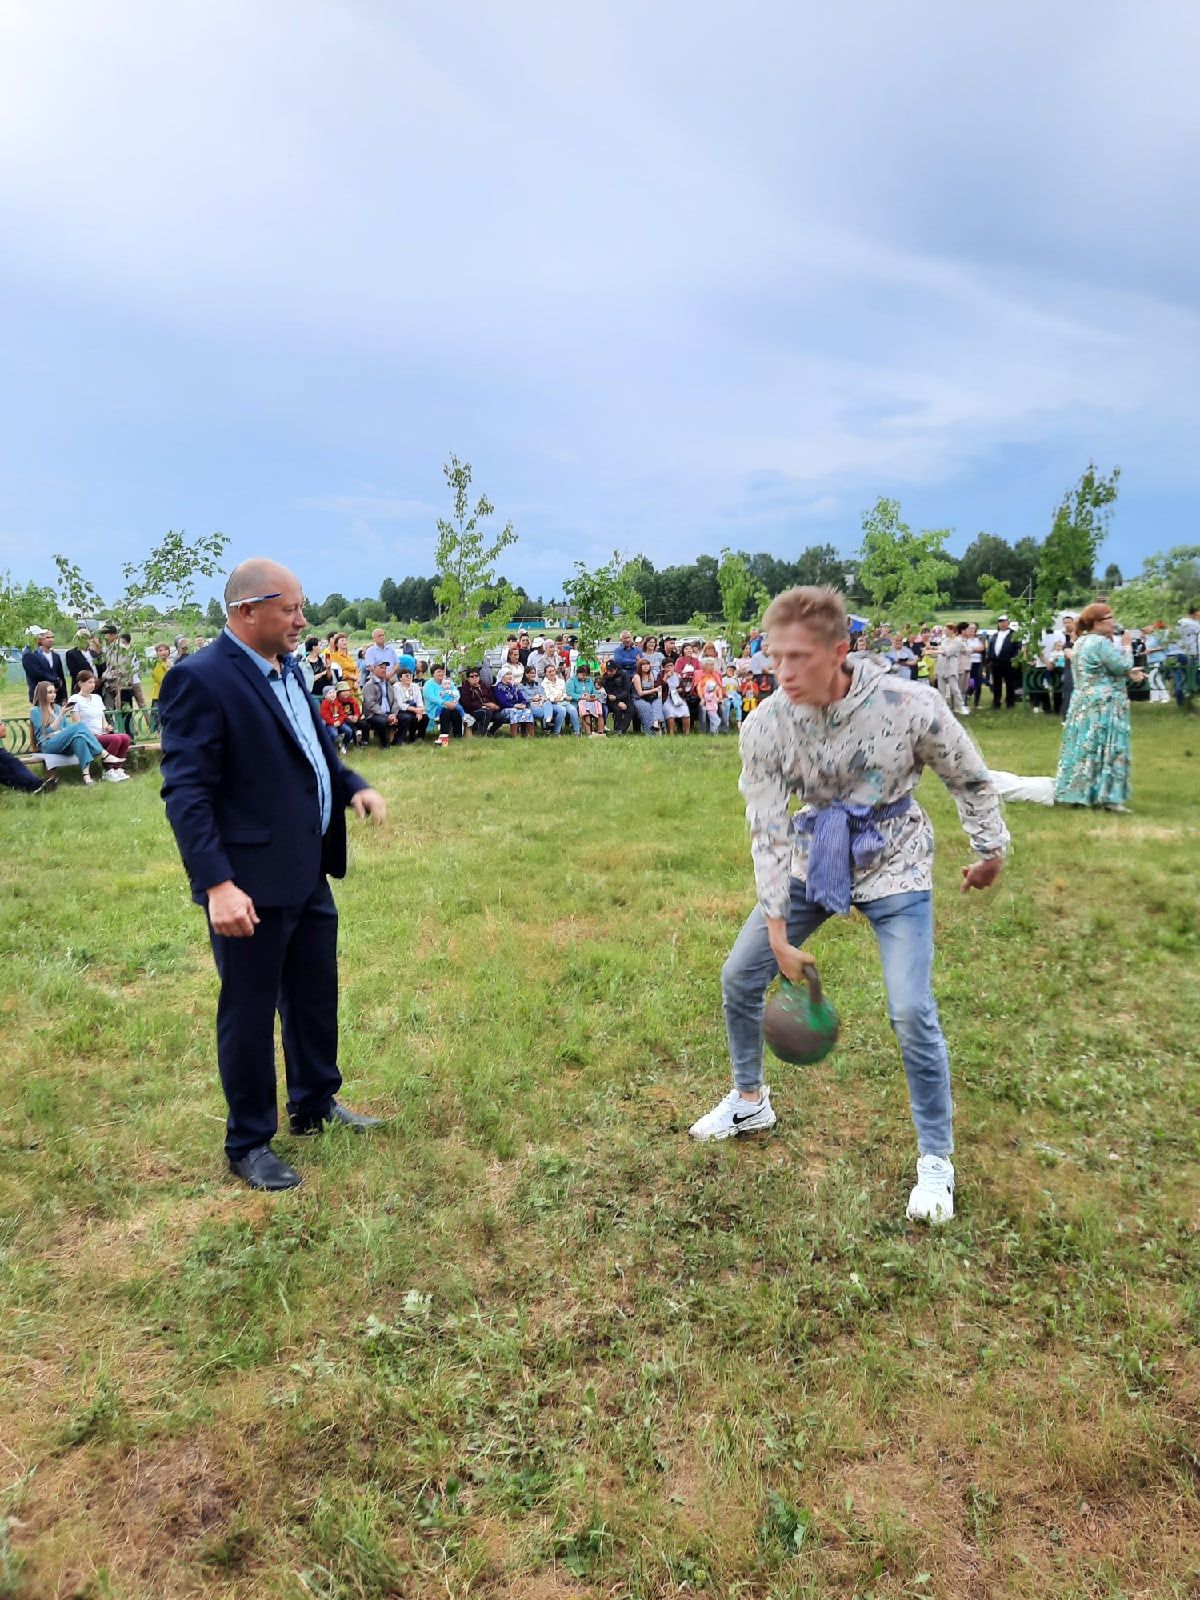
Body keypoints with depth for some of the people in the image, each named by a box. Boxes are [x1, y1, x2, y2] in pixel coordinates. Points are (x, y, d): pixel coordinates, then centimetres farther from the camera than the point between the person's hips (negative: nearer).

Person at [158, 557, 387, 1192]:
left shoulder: (286, 669, 9)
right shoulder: (200, 679, -17)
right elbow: (186, 792, -21)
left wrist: (353, 786, 3)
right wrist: (217, 884, -28)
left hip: (307, 872, 9)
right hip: (251, 883, -8)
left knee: (317, 995, 21)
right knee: (250, 1013, 7)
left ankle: (316, 1105, 41)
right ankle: (248, 1145, 26)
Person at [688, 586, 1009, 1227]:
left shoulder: (909, 704, -26)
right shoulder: (764, 726, -20)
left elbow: (969, 778, -7)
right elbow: (768, 833, -16)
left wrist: (990, 849, 6)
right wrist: (778, 934, -16)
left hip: (893, 866, -3)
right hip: (812, 860, 3)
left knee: (911, 1011, -12)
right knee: (739, 975, 6)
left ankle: (936, 1158, 12)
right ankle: (750, 1101, 32)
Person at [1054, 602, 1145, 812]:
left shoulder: (1081, 641, 14)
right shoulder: (1101, 642, -17)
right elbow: (1122, 666, -14)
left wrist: (1128, 674, 12)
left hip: (1083, 702, 9)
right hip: (1103, 705, -9)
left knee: (1084, 747, 11)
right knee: (1106, 749, -5)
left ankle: (1075, 793, 14)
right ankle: (1108, 797, -3)